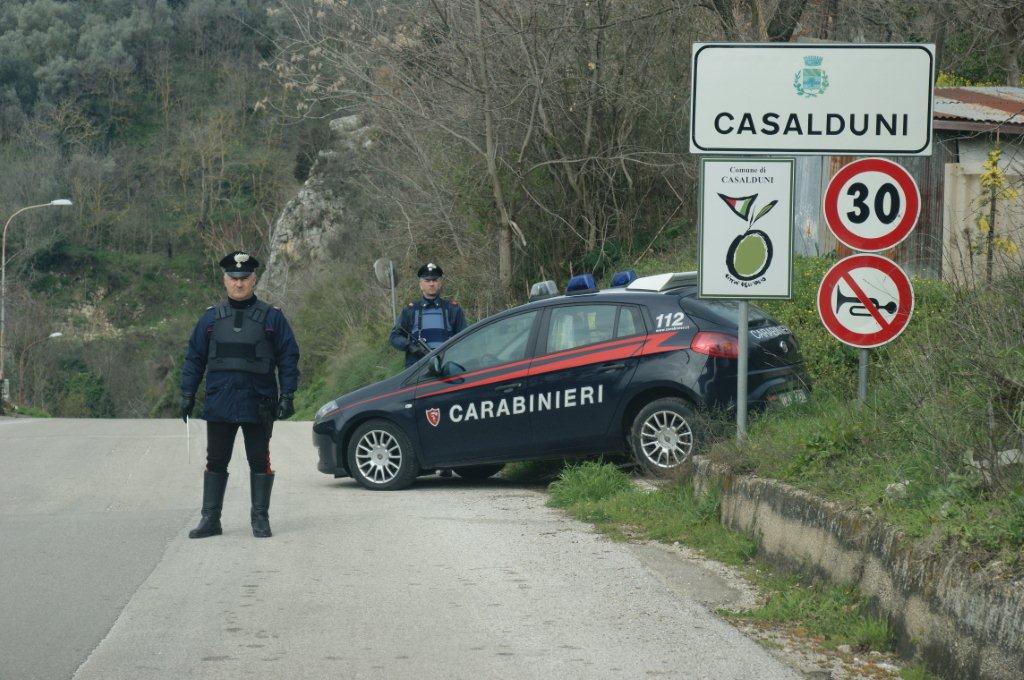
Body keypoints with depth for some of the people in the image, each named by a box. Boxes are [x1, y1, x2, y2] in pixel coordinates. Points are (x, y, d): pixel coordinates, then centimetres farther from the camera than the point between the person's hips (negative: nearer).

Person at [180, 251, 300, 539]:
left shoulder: (271, 317, 3)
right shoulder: (211, 318, 9)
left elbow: (288, 358, 3)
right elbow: (194, 358, 12)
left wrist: (287, 395, -5)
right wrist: (187, 395, 6)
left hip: (258, 404, -2)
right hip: (219, 404, 2)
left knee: (259, 461, 3)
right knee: (216, 461, 5)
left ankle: (260, 519, 11)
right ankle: (210, 519, 10)